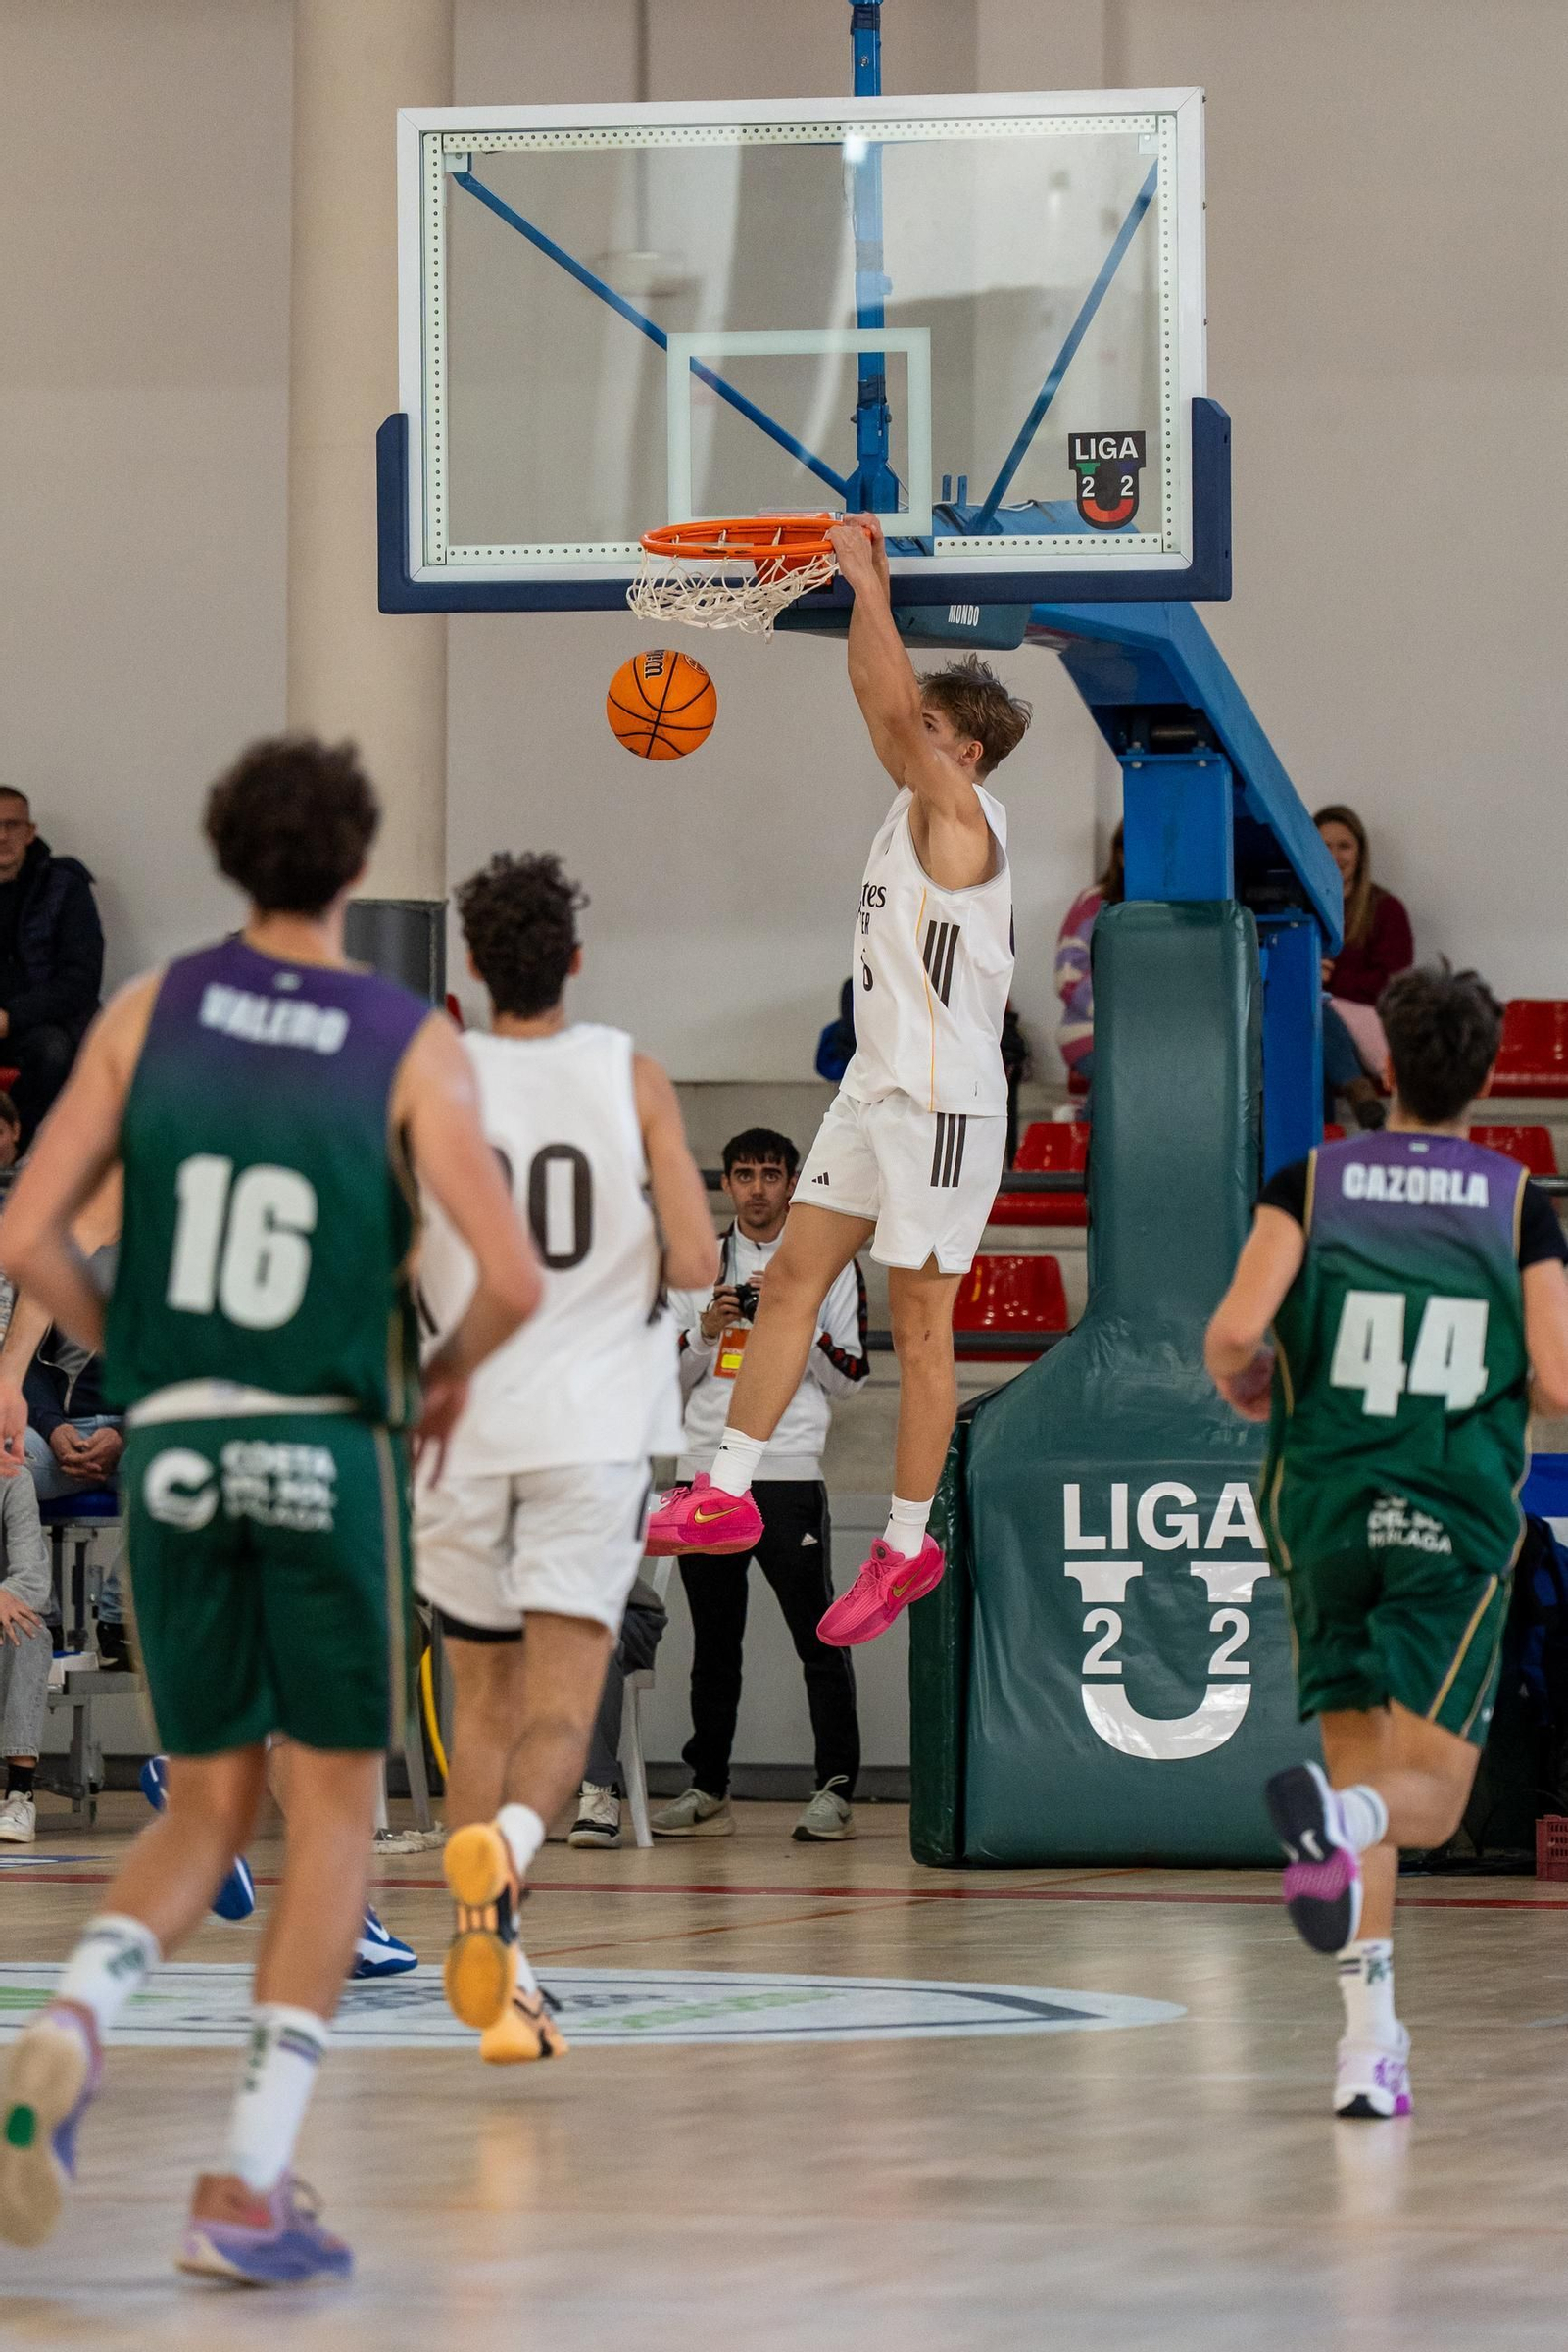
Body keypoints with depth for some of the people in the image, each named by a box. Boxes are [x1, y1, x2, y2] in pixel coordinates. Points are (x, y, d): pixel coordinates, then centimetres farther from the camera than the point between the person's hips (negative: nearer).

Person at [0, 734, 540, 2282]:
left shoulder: (152, 1011, 3)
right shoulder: (411, 1047, -4)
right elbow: (513, 1280, -10)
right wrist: (451, 1376, 12)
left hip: (174, 1451, 3)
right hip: (330, 1450, -3)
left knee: (207, 1808, 16)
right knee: (335, 1808, 9)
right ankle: (250, 2186, 0)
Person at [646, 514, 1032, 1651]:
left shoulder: (962, 818, -15)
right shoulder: (914, 806, 10)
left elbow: (895, 712, -26)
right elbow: (881, 700, 21)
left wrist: (864, 580, -21)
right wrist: (874, 588, 12)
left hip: (943, 1104, -9)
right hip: (875, 1089, 9)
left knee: (920, 1320, -2)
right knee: (794, 1276, 6)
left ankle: (909, 1544, 6)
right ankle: (727, 1493, 9)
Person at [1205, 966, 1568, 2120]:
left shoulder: (1313, 1183, 1)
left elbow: (1235, 1333, -10)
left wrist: (1245, 1387, 13)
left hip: (1328, 1506, 2)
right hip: (1458, 1517, -2)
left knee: (1360, 1760, 13)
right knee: (1428, 1795, 0)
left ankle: (1372, 2037, 3)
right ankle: (1339, 1815, -38)